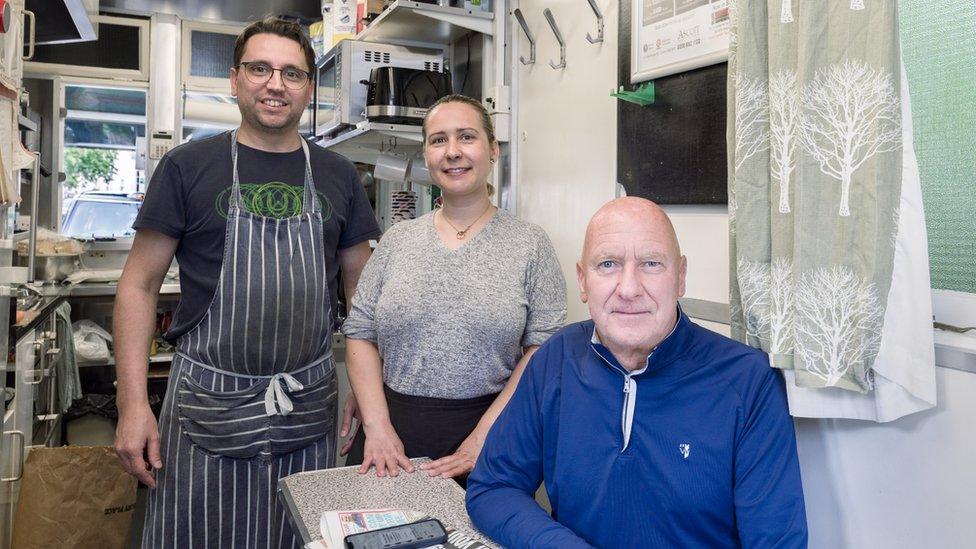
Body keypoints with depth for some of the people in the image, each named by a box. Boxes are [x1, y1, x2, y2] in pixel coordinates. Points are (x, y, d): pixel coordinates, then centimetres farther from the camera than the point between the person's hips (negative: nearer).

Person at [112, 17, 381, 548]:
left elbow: (360, 287, 10)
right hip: (208, 405, -2)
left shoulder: (338, 175, 5)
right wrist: (132, 403, -8)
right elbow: (139, 285, -1)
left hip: (310, 407, 3)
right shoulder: (188, 166, -2)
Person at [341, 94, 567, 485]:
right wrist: (378, 426, -6)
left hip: (490, 429, -2)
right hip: (393, 428, 3)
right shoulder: (397, 240, 6)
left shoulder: (530, 245, -2)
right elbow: (360, 333, 5)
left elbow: (544, 348, -8)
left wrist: (484, 435, -14)